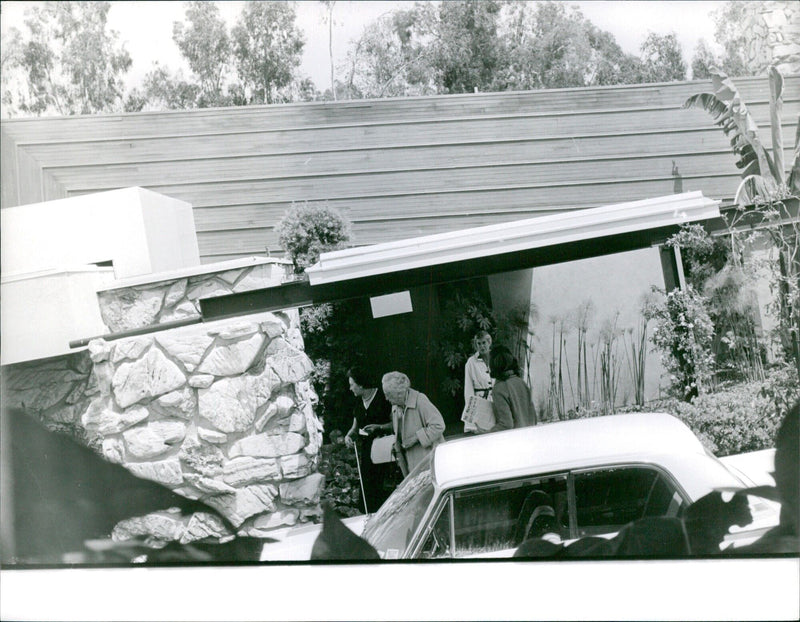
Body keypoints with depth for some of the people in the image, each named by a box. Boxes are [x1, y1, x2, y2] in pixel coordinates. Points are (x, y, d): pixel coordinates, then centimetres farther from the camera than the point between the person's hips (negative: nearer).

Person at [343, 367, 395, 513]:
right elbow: (355, 427, 22)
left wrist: (378, 427, -18)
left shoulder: (382, 399, -6)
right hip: (365, 450, 6)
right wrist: (349, 435, 1)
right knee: (367, 489, 3)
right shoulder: (359, 403, 14)